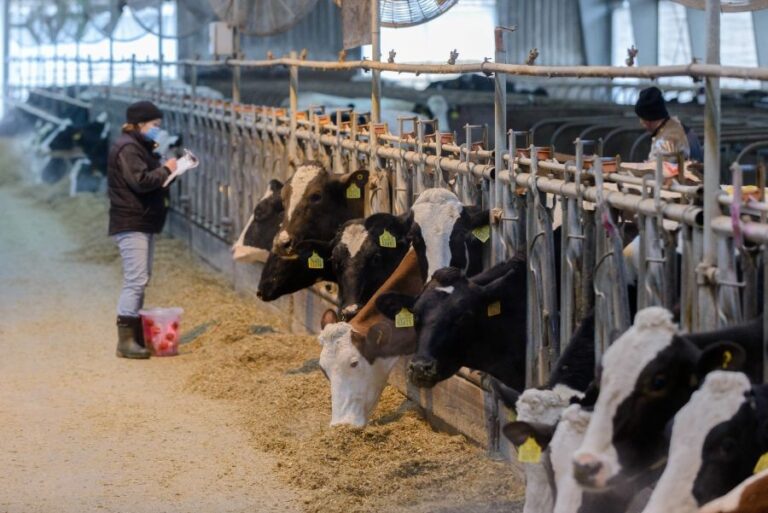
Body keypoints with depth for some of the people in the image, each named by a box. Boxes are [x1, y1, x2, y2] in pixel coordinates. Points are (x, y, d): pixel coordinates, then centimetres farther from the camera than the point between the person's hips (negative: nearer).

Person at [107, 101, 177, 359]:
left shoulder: (139, 146, 19)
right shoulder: (127, 148, -14)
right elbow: (141, 181, -24)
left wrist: (159, 163, 1)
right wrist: (166, 169, -12)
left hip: (143, 223, 11)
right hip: (131, 224, -11)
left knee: (140, 280, 14)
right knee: (135, 280, -14)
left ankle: (136, 335, 20)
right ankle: (125, 340, -14)